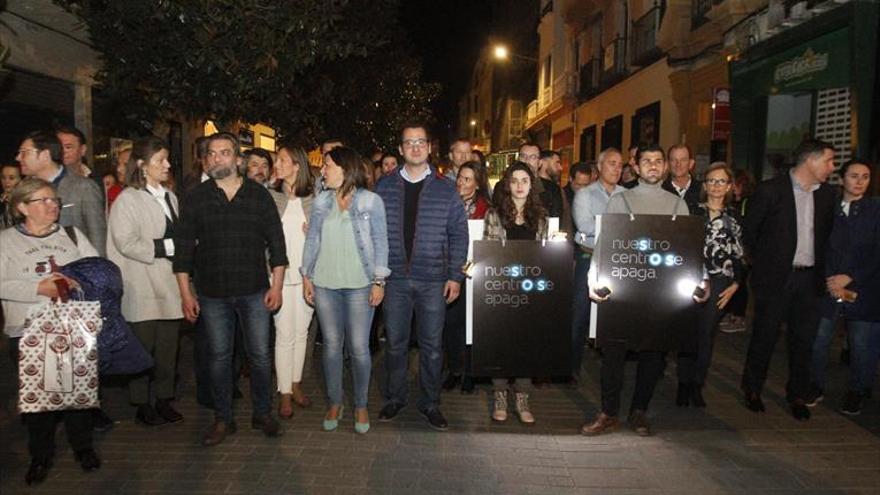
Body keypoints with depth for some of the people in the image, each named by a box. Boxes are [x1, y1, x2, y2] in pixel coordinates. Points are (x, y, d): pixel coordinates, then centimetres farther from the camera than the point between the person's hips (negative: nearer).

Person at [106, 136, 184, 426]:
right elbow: (126, 243, -14)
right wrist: (166, 247, -14)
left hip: (169, 285, 5)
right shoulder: (128, 199, -5)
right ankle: (142, 405, 18)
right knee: (143, 348, 3)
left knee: (168, 347, 9)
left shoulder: (170, 197, 13)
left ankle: (164, 400, 22)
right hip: (142, 289, -5)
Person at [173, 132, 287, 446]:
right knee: (219, 357, 10)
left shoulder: (259, 195, 2)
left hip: (255, 291, 0)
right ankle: (223, 419, 25)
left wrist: (277, 285, -2)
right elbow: (183, 247, 3)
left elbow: (276, 242, 3)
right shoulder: (196, 198, 3)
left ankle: (262, 414, 24)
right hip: (213, 293, 1)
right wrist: (185, 293, -2)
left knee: (259, 355, 6)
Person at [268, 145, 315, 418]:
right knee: (285, 335, 0)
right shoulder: (270, 197, 0)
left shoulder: (312, 200, 4)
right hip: (280, 274, -2)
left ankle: (296, 383, 27)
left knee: (301, 332, 12)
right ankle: (284, 393, 13)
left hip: (307, 274, 2)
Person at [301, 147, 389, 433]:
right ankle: (334, 403, 23)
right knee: (331, 345, 9)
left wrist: (379, 281, -7)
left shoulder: (371, 201, -1)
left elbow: (380, 242, -2)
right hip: (325, 284, 3)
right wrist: (306, 276, 5)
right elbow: (312, 239, 11)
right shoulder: (321, 201, 9)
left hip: (359, 285, -3)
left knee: (359, 347, 0)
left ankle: (361, 405, 17)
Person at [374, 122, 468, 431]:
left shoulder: (445, 189, 3)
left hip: (433, 280, 0)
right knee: (395, 343, 10)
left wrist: (455, 276, -3)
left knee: (432, 345, 8)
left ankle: (430, 403, 23)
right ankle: (394, 398, 28)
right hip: (394, 278, 1)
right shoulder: (384, 187, 5)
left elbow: (459, 234, 3)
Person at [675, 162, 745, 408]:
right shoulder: (692, 212, 4)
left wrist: (735, 284, 0)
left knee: (706, 334, 5)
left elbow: (738, 254, 9)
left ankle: (697, 386, 15)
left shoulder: (734, 218, 9)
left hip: (719, 283, 1)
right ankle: (683, 385, 9)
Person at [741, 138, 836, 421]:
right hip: (776, 278, -4)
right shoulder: (770, 190, -8)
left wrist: (822, 270, 10)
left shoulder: (826, 194, 8)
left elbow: (826, 234, 16)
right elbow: (749, 232, -1)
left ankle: (797, 396, 24)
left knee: (803, 340, 9)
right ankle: (752, 391, 22)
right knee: (765, 336, 5)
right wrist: (761, 263, 3)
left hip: (810, 278, 5)